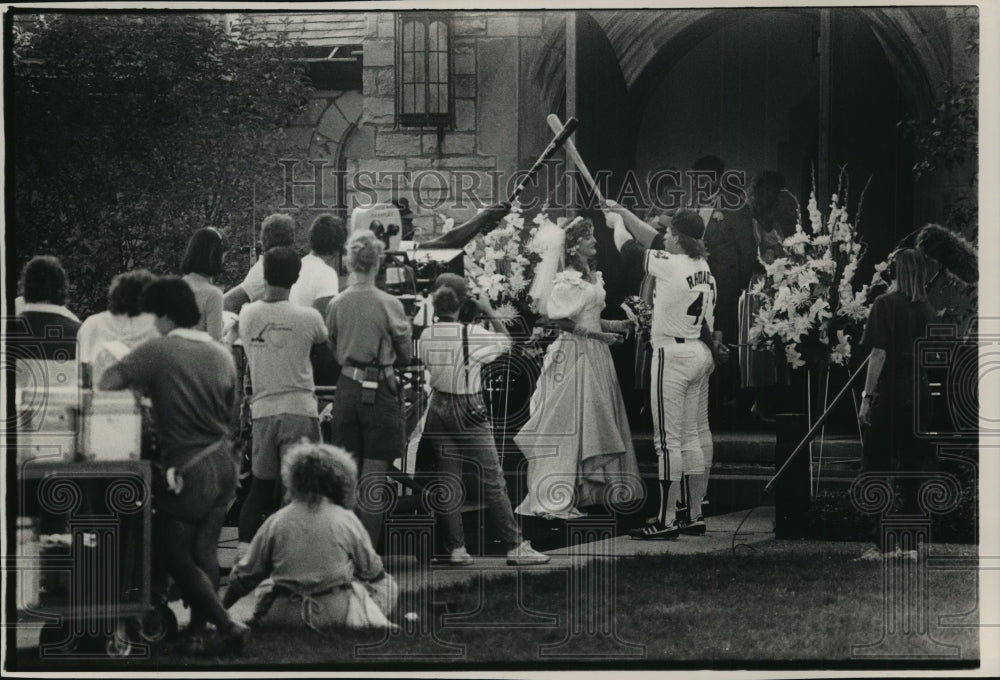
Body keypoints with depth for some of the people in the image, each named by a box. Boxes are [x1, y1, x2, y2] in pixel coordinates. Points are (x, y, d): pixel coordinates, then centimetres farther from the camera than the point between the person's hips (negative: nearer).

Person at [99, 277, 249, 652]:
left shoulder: (158, 350, -13)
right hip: (222, 464, 6)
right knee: (204, 551, 16)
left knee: (178, 557, 5)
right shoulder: (222, 355, 3)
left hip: (185, 471, -6)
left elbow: (106, 381, -15)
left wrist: (144, 385, 5)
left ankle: (227, 624, -5)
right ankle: (198, 627, 20)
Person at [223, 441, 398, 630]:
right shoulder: (347, 520, -5)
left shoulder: (275, 522, -2)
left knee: (265, 587, 34)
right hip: (337, 613, -2)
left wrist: (223, 605, 17)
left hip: (283, 615, 2)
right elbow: (371, 570, 6)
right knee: (387, 585, 20)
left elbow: (246, 574, 2)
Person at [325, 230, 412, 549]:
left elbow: (334, 351, 10)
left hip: (346, 390, 4)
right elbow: (406, 355, -1)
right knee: (374, 477, 0)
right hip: (380, 392, -3)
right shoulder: (389, 305, -11)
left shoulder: (336, 304, -1)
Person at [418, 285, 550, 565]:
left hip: (439, 408, 5)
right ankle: (514, 546, 2)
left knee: (448, 480, 9)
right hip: (469, 411, -5)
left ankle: (456, 548, 8)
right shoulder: (472, 334, -15)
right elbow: (506, 340, 1)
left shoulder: (426, 337, -1)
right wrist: (489, 311, 9)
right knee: (492, 479, 0)